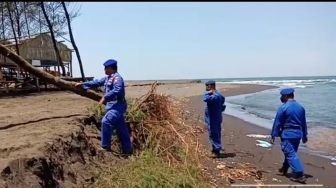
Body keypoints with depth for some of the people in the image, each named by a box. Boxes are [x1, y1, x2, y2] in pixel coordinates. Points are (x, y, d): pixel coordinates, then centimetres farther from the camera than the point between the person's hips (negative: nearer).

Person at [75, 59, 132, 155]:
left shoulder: (117, 78, -14)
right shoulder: (107, 78, 16)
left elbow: (117, 90, -29)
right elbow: (96, 82, 24)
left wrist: (105, 97, -29)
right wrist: (83, 84, 25)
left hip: (117, 106, -10)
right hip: (112, 106, 10)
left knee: (106, 122, -19)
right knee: (121, 129, 11)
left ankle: (105, 146, -7)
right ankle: (127, 150, 19)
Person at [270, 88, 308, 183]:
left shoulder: (283, 108, -14)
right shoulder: (300, 107, 7)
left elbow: (277, 123, -12)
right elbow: (304, 123, 14)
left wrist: (273, 136, -7)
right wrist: (304, 135, 24)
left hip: (287, 134, -7)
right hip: (298, 134, 7)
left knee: (291, 154, -3)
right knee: (291, 152, 20)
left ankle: (299, 175, -8)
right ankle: (284, 169, 37)